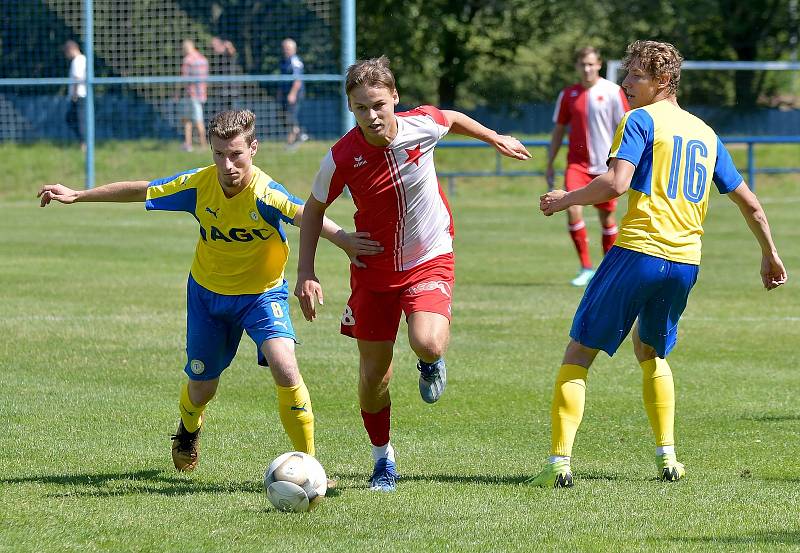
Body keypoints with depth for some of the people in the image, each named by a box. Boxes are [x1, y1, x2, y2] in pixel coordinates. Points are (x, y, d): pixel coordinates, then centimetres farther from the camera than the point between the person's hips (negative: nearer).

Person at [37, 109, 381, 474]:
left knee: (284, 367, -27)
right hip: (207, 293, 3)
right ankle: (189, 429, 53)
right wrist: (77, 196, 2)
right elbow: (140, 191, -3)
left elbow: (304, 215, -50)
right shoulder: (199, 184, -18)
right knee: (202, 388, 14)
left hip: (262, 294, -3)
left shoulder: (264, 193, -30)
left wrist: (343, 240, -69)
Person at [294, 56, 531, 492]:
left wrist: (496, 139, 25)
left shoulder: (422, 125, -17)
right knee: (374, 377, 3)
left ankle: (432, 361, 12)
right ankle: (383, 459, 27)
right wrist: (305, 273, -7)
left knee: (427, 344, -28)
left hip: (428, 260, -1)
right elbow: (314, 209, -1)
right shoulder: (342, 157, -19)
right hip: (373, 269, 1)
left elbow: (452, 118, 9)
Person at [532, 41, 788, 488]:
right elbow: (749, 202, 22)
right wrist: (770, 255, 34)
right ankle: (667, 457, 17)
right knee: (652, 353, 28)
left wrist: (565, 199, -3)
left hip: (639, 252, -6)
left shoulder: (641, 120, -3)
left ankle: (560, 462, -10)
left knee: (579, 353, 1)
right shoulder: (706, 133, 18)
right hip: (687, 262, 6)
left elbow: (616, 183, -17)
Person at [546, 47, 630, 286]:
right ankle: (585, 267, -7)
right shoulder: (568, 94, 5)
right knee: (573, 208, -17)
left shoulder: (612, 92, -3)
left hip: (605, 165, -2)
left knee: (607, 217, 6)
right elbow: (559, 130, 12)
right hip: (577, 163, 2)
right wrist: (549, 165, 11)